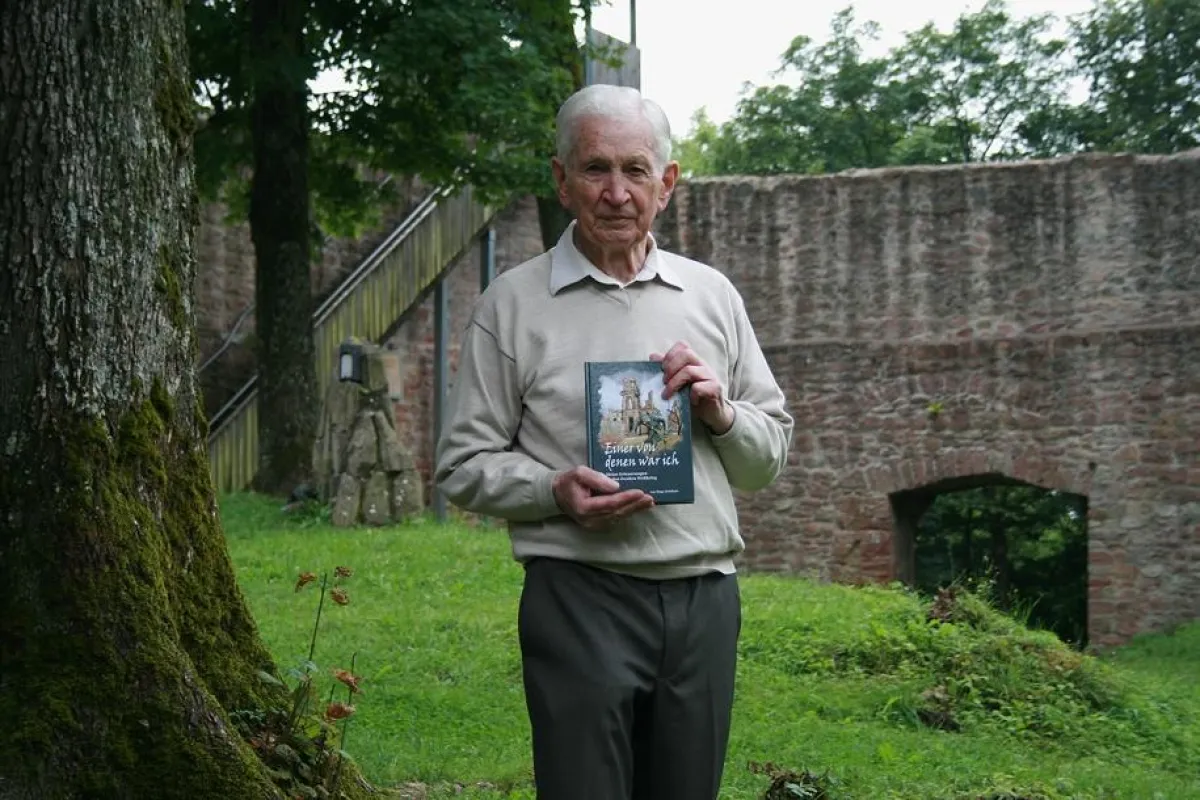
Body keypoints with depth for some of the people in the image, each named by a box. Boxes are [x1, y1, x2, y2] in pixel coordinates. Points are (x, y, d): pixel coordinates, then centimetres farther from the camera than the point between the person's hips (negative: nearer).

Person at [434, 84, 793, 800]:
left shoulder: (713, 296, 12)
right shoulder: (512, 303, 2)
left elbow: (772, 457, 15)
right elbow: (464, 465, 2)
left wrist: (720, 413, -5)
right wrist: (557, 491, -16)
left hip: (707, 600, 4)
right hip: (581, 600, -3)